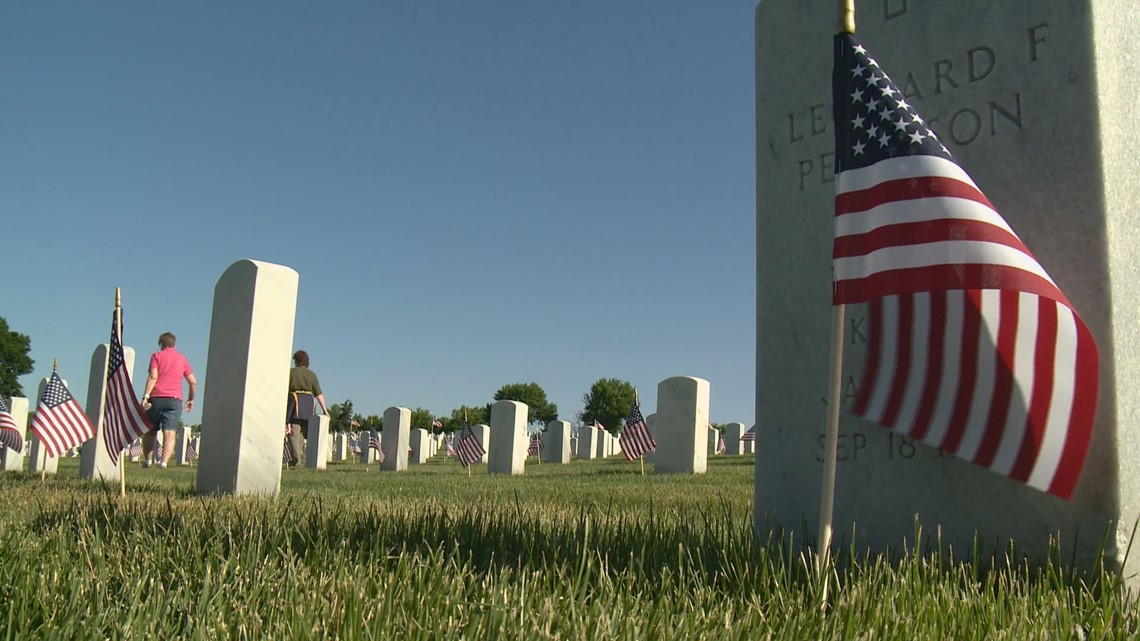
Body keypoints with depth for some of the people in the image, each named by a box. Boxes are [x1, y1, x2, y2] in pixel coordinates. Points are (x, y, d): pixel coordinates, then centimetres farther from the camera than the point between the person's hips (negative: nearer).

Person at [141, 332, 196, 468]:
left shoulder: (156, 356, 8)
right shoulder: (182, 359, 16)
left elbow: (153, 377, -7)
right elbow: (193, 382, 15)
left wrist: (146, 396, -12)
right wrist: (191, 399, 27)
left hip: (156, 397, -1)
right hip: (174, 399, 1)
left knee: (150, 430, 15)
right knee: (170, 433, -8)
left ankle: (147, 460, 15)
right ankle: (164, 462, -22)